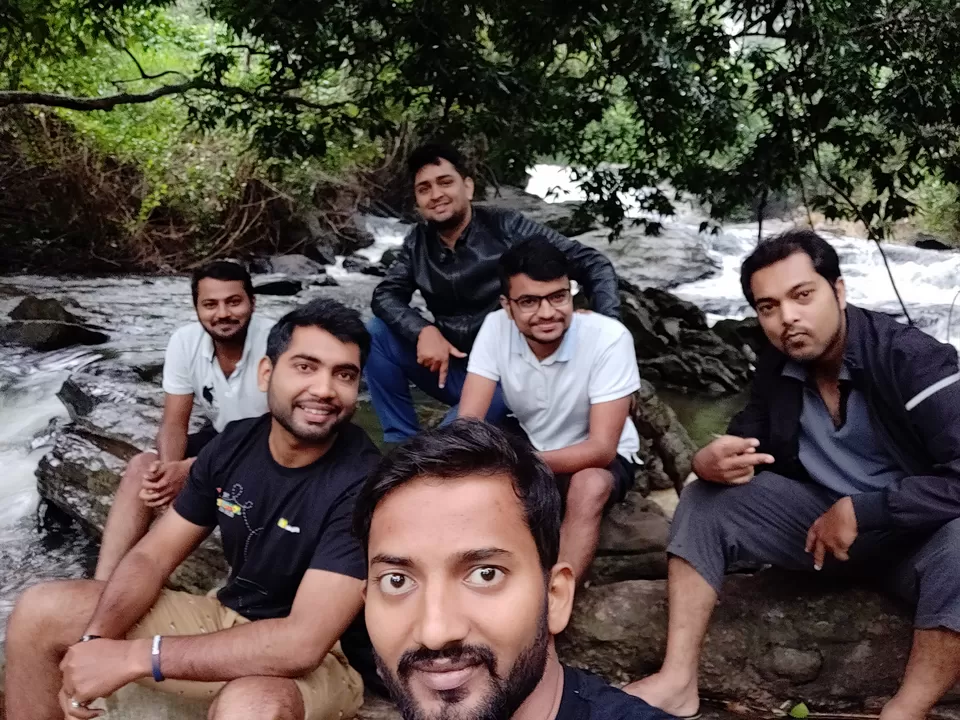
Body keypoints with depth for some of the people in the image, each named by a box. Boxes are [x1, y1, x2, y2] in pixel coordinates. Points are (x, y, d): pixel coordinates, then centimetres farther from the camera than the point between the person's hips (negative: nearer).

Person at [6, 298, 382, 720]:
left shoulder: (363, 484, -27)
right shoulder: (232, 445, -5)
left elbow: (304, 642, -32)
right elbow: (152, 557, 1)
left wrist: (134, 657, -30)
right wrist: (95, 641, -20)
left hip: (323, 658, -6)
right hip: (228, 620, 7)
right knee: (41, 611, 3)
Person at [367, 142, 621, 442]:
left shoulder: (506, 228, -12)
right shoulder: (418, 242, 2)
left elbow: (593, 265, -13)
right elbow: (385, 295, 1)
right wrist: (423, 330, -20)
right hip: (450, 366, 6)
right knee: (377, 333, -10)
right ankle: (402, 442, -3)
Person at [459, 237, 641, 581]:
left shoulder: (609, 337, -27)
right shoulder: (496, 328, -18)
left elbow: (602, 448, -29)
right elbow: (467, 423, -20)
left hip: (599, 459, -3)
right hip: (528, 447, 3)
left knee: (589, 486, -36)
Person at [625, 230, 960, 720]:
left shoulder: (913, 358, -22)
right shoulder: (776, 368, -4)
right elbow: (747, 444, 3)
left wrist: (860, 512, -28)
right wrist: (712, 461, -22)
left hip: (916, 533, -5)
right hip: (820, 521, 5)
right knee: (705, 501, -10)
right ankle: (677, 681, -16)